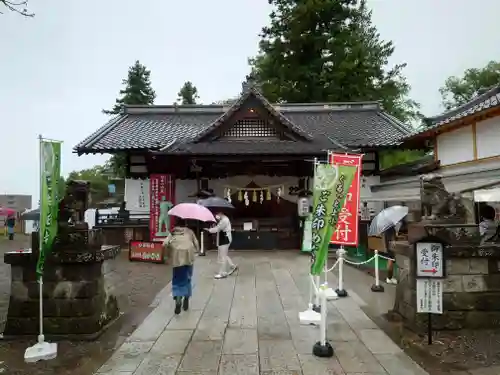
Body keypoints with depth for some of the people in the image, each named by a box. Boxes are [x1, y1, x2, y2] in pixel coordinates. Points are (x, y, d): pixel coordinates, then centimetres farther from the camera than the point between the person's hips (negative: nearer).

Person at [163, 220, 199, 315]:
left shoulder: (173, 232, 16)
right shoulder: (189, 231, 17)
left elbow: (165, 244, 2)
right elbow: (196, 244, 8)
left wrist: (168, 255, 14)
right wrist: (196, 251, 23)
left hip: (176, 256, 0)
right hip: (188, 255, 0)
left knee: (177, 280, 7)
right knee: (187, 278, 15)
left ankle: (178, 300, -12)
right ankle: (186, 300, 13)